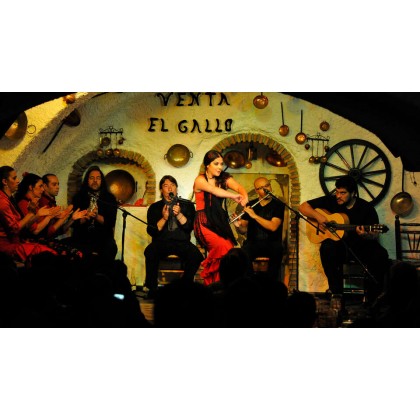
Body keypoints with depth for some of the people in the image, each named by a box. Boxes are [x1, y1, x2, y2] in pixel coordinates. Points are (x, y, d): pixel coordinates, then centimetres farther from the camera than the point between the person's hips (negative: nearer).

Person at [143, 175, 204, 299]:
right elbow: (151, 231, 0)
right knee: (150, 252, -34)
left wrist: (179, 214, -14)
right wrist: (164, 218, -13)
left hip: (181, 242, 0)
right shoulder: (155, 207, 13)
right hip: (161, 242, 0)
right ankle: (152, 288, -20)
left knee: (196, 256, -31)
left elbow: (189, 227, 0)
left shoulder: (187, 205, 14)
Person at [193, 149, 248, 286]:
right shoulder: (200, 180, -2)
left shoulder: (224, 178, 11)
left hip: (220, 222, 5)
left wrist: (244, 198, -30)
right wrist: (234, 196, -35)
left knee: (230, 249, -15)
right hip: (204, 223, -5)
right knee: (223, 246, -27)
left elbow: (239, 187, -7)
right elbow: (215, 191, -21)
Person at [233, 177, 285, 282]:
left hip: (272, 244, -1)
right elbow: (244, 230, 10)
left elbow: (273, 227, -14)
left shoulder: (278, 205, 1)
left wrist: (254, 215, -18)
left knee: (277, 249, -36)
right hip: (253, 243, 2)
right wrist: (238, 226, -13)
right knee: (243, 253, -32)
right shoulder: (250, 205, 10)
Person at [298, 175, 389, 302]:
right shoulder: (330, 201, 3)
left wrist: (365, 235, -26)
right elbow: (303, 207, 5)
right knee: (327, 248, -35)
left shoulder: (366, 208, 0)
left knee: (380, 255, -29)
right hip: (338, 244, 0)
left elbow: (375, 235, -2)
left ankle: (373, 298, -15)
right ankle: (335, 289, -18)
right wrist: (318, 216, -14)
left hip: (361, 245, 0)